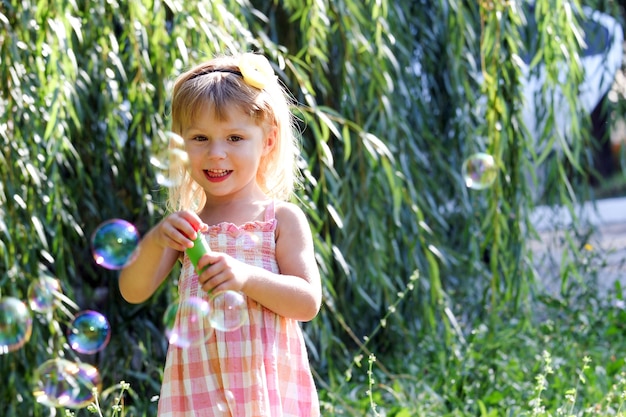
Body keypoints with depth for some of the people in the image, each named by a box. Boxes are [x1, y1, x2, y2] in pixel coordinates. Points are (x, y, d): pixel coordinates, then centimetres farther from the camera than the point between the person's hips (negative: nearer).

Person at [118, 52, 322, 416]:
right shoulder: (185, 226, 10)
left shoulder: (282, 219, 1)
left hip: (265, 384, -2)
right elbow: (134, 291, 2)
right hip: (198, 387, 2)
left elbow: (308, 302, -6)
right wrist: (155, 240, -16)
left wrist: (247, 277, -21)